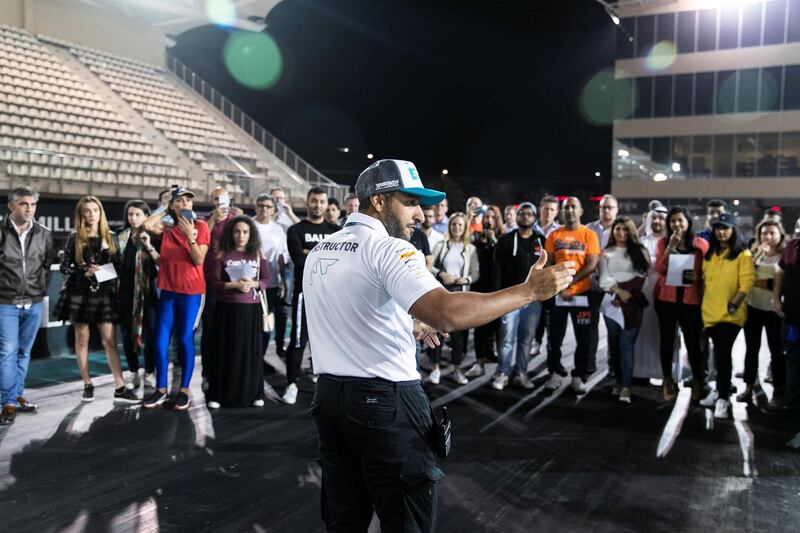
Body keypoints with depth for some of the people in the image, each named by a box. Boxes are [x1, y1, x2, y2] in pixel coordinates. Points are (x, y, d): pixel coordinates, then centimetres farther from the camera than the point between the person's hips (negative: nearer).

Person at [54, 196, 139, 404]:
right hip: (79, 293, 0)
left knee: (110, 340, -3)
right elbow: (64, 266, 2)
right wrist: (83, 272, -15)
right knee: (82, 339, 6)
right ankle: (87, 385, 17)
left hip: (105, 293, 0)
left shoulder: (111, 237, 7)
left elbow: (118, 266, 10)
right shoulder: (75, 237, 3)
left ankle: (120, 389, -5)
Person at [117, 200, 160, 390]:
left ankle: (150, 373, 11)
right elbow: (116, 263, 16)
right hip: (125, 290, 4)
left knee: (149, 332, -1)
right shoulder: (122, 237, 11)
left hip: (146, 290, -4)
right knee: (126, 333, 7)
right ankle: (133, 373, 19)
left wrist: (149, 246, -22)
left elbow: (161, 263, -12)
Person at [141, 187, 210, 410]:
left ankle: (184, 390, 13)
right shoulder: (167, 226, 7)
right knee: (160, 341, 3)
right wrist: (165, 212, -1)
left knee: (185, 339, 1)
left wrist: (190, 236, -20)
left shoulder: (201, 226, -3)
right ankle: (161, 389, 16)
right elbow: (147, 225, -14)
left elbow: (199, 260, -9)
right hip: (168, 289, 4)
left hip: (191, 291, -3)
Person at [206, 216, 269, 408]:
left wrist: (253, 284, -14)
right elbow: (213, 281, -3)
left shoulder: (258, 255, 7)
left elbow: (266, 280, 5)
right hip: (227, 308, -1)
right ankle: (219, 395, 10)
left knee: (251, 350, 4)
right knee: (225, 350, 2)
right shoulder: (222, 254, 1)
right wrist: (233, 285, -17)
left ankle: (254, 393, 13)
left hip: (251, 309, 1)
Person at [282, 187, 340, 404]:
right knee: (299, 340, -2)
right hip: (305, 292, -3)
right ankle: (292, 384, 7)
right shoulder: (296, 230, 1)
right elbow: (299, 259, -14)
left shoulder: (335, 230, 11)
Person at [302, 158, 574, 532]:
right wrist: (529, 290, -23)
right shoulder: (388, 249, -16)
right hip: (384, 401, -8)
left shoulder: (319, 252, 11)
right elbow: (449, 313, -31)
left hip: (331, 395, 8)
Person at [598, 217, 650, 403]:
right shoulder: (606, 253, 14)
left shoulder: (640, 251, 11)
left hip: (632, 303, -2)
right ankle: (620, 381, 16)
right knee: (614, 344, 5)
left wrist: (627, 293, -10)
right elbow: (604, 278, 2)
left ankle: (626, 386, -15)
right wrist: (618, 291, -14)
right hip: (612, 302, 2)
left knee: (627, 344, -11)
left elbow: (643, 277, 2)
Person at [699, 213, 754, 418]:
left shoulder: (743, 254, -5)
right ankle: (720, 391, 27)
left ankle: (723, 398, -1)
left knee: (723, 353, -8)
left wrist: (733, 305, -17)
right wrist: (703, 304, 11)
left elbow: (746, 283, -11)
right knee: (719, 353, 15)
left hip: (730, 314, -5)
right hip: (710, 312, 5)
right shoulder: (710, 254, 12)